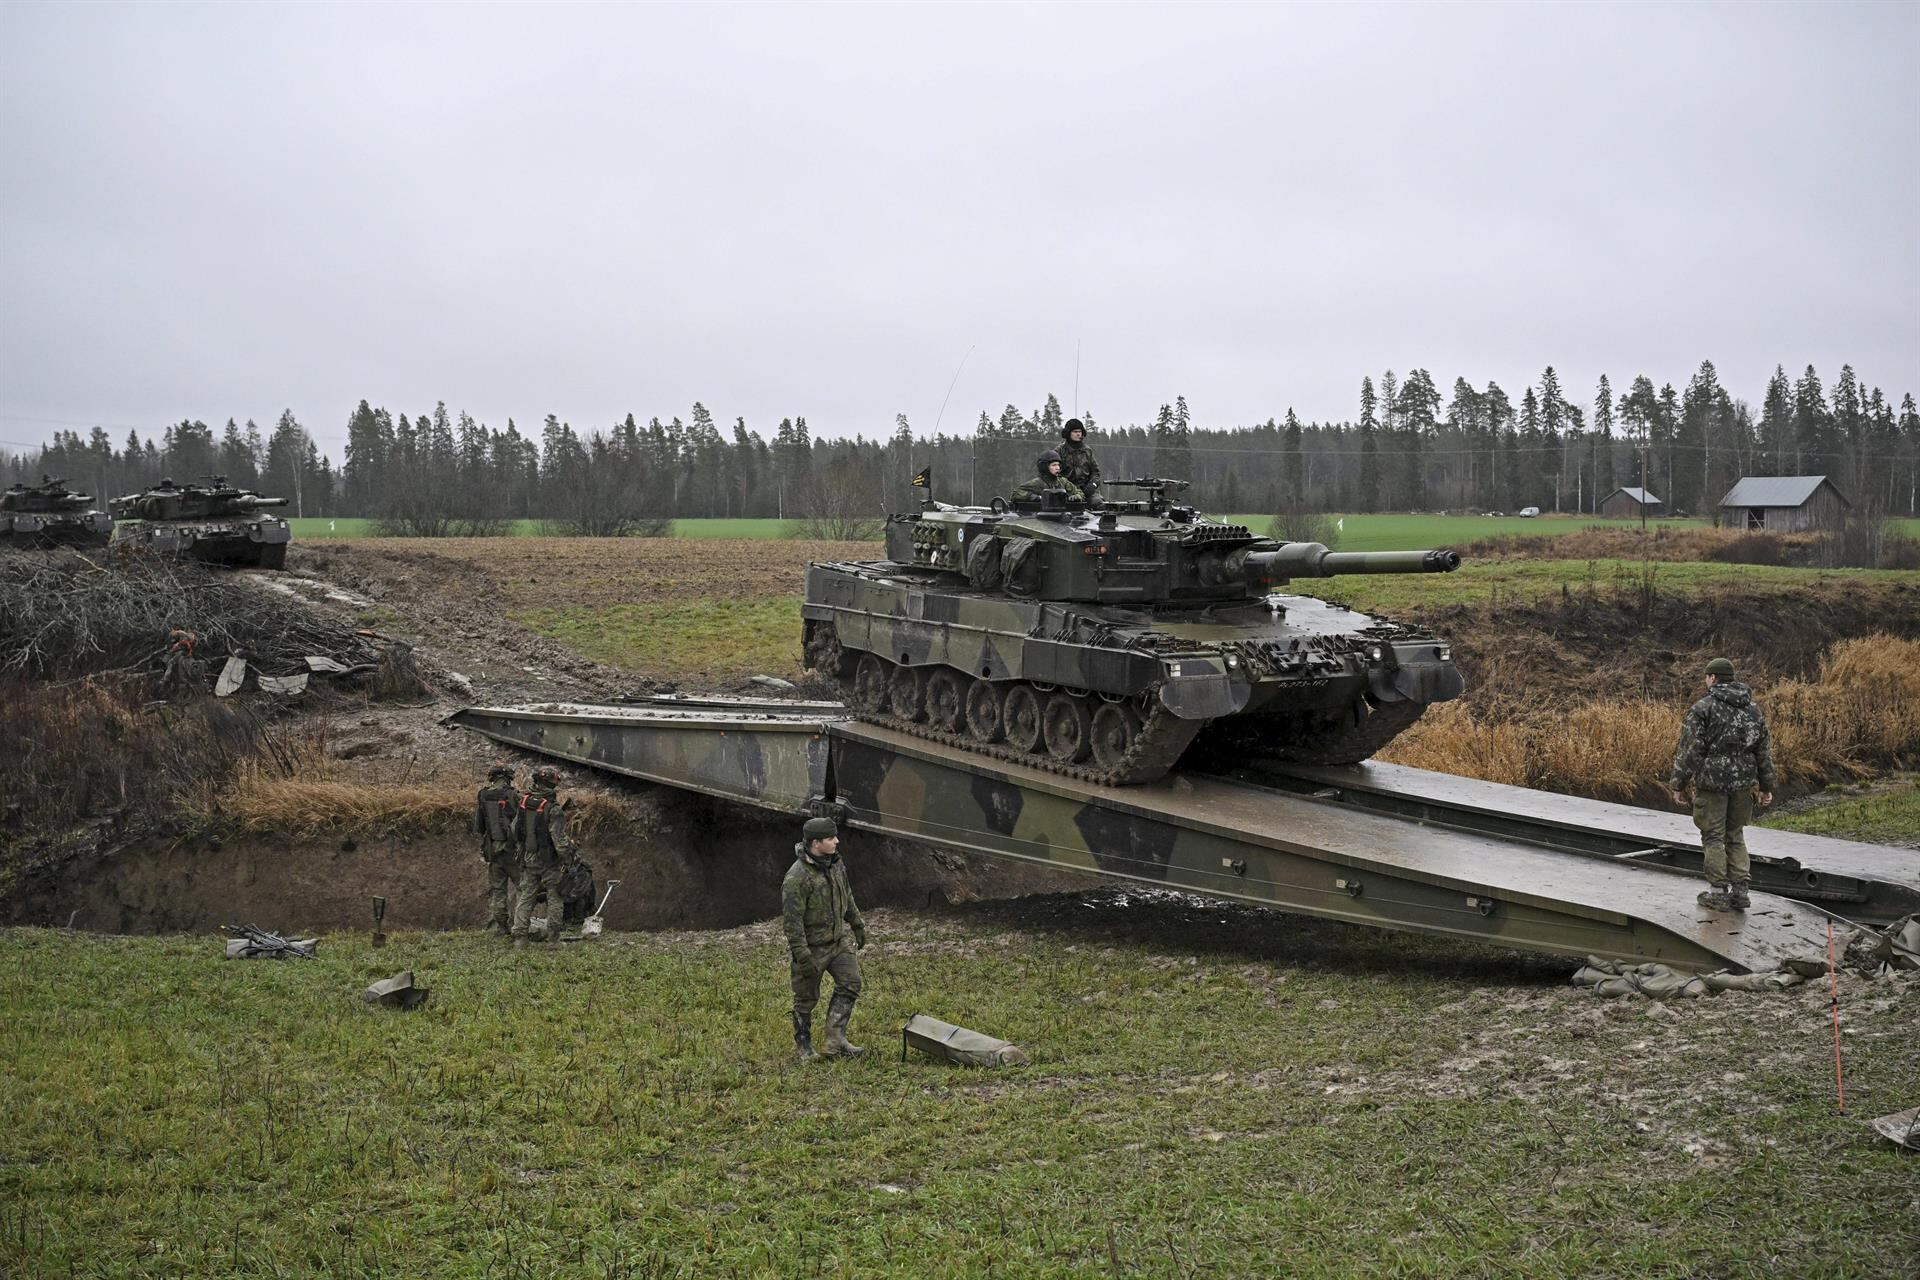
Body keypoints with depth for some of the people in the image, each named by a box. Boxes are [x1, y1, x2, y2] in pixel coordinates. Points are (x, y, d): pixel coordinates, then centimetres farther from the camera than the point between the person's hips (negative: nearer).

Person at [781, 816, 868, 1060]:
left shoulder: (835, 863, 0)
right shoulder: (797, 878, -25)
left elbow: (847, 896, 16)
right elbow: (792, 920, -24)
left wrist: (858, 925, 22)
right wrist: (802, 956, -25)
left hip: (839, 939, 7)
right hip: (812, 946, -7)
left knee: (850, 983, -2)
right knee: (806, 998, 7)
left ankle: (836, 1040, 3)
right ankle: (804, 1046, 24)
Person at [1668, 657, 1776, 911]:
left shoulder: (1702, 709, -9)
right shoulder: (1752, 710, 10)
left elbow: (1690, 750, -12)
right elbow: (1764, 751, 12)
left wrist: (1678, 784, -7)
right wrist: (1766, 786, 19)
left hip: (1712, 782, -5)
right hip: (1743, 783, 5)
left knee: (1713, 837, 3)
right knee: (1735, 836, 14)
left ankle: (1718, 892, 2)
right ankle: (1740, 890, 10)